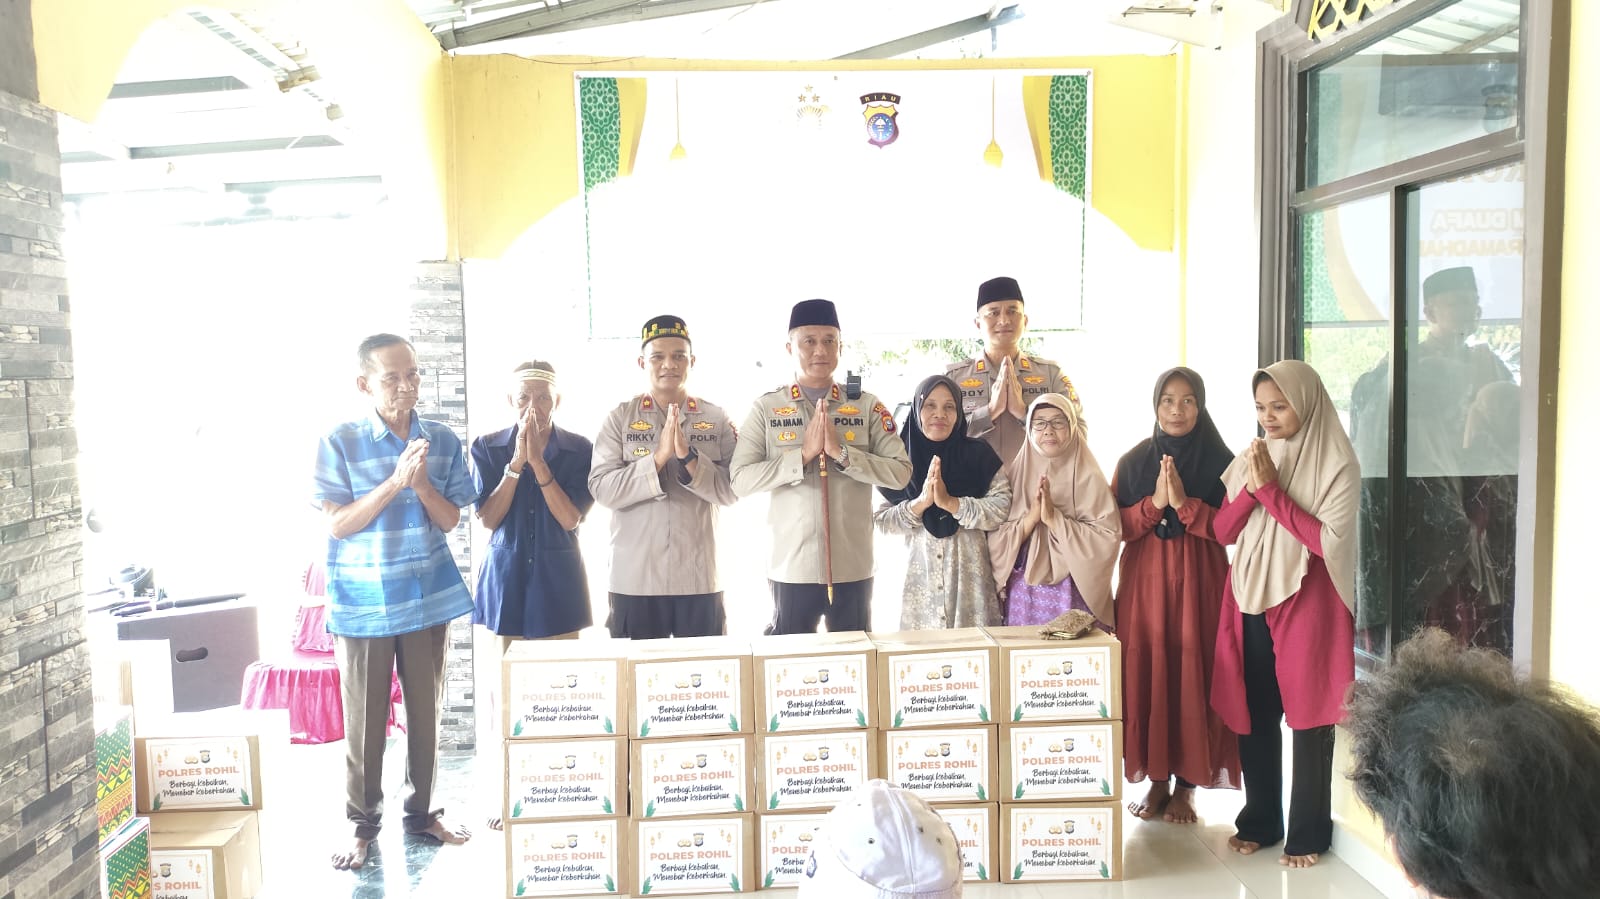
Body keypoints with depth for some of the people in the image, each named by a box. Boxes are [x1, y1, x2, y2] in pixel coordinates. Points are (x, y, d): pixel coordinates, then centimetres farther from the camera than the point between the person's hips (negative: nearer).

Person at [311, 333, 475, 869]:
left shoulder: (442, 441, 0)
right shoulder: (339, 443, -8)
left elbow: (450, 521, 1)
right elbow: (337, 525, -11)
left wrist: (422, 483, -19)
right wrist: (395, 480, -22)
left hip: (429, 597, 3)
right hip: (362, 602, -2)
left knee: (426, 710, 11)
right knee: (364, 718, 7)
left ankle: (421, 812, 28)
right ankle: (363, 824, 24)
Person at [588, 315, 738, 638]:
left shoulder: (717, 419, 4)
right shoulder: (620, 418, 2)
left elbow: (731, 491, -4)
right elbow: (602, 490, -9)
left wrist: (688, 456, -18)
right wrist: (659, 457, -19)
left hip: (699, 578, 1)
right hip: (634, 579, -1)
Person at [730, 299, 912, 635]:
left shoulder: (867, 406, 2)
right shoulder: (766, 408, 0)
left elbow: (901, 472, -5)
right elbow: (740, 480, -8)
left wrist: (842, 452, -17)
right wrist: (803, 455, -17)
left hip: (853, 567, 1)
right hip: (791, 567, -1)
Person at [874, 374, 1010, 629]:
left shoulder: (977, 454, 2)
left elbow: (1003, 507, -8)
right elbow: (881, 520, 0)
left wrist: (950, 502, -16)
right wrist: (920, 502, -15)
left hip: (968, 575, -1)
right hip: (918, 574, 1)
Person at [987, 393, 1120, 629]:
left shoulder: (1089, 478, -1)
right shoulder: (1014, 474, 5)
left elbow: (1108, 539, -10)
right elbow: (995, 542, 0)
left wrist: (1054, 518, -15)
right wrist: (1030, 518, -15)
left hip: (1074, 593, -2)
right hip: (1023, 595, 2)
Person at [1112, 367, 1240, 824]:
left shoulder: (1220, 461, 2)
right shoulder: (1133, 461, 8)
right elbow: (1115, 525, 2)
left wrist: (1184, 503, -17)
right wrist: (1154, 503, -13)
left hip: (1199, 582, -2)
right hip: (1144, 581, 2)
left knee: (1194, 676, -1)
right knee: (1146, 673, 0)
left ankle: (1187, 784, 13)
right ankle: (1156, 779, 14)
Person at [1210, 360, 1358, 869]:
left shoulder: (1337, 464, -7)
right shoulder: (1248, 460, 8)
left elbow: (1324, 538, -16)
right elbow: (1222, 532, 4)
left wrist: (1270, 490, -17)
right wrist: (1250, 489, -12)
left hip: (1306, 601, -5)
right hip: (1249, 601, 5)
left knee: (1307, 717, 2)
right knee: (1252, 715, 10)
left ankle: (1308, 833, 15)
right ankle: (1260, 821, 24)